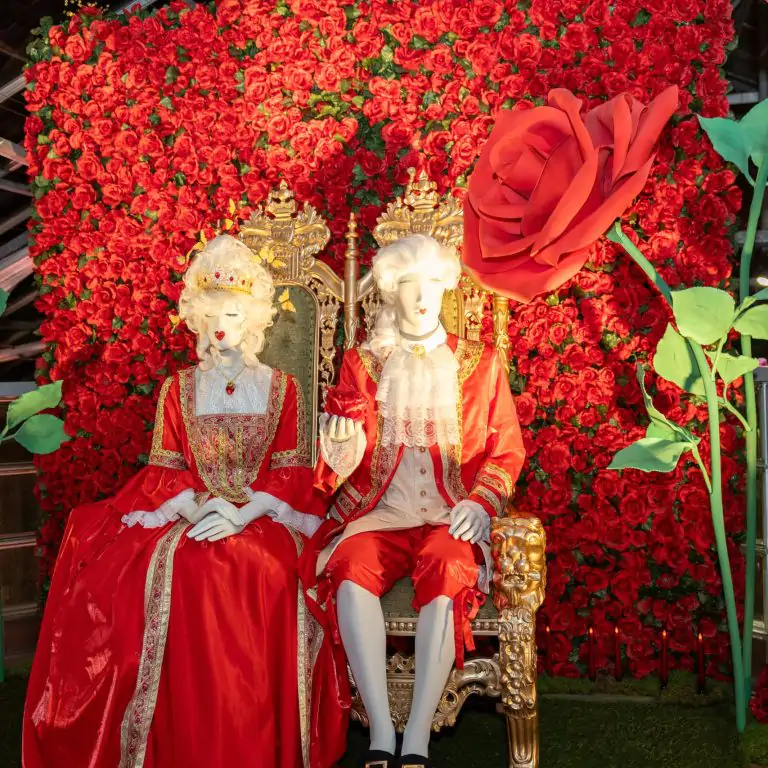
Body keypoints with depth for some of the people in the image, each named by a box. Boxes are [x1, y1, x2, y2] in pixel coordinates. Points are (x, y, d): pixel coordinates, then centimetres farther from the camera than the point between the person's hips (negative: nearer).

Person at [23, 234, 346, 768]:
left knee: (261, 570, -33)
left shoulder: (281, 388, 10)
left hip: (263, 518, -1)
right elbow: (163, 469, 7)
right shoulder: (178, 389, 14)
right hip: (186, 516, 1)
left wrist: (244, 514, -15)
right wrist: (193, 507, -14)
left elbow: (294, 474, 1)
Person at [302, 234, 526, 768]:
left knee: (449, 571, -34)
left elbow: (506, 450, 11)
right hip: (378, 513, 1)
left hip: (450, 517, 0)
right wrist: (343, 448, -18)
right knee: (351, 569, -31)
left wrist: (482, 502, -8)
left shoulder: (479, 363, 14)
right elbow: (347, 461, 7)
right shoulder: (362, 363, 14)